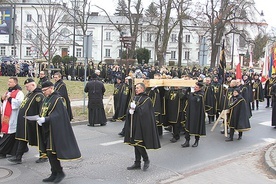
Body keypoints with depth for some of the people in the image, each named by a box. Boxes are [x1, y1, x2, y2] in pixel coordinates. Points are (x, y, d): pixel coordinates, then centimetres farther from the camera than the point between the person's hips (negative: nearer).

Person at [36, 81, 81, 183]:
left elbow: (58, 115, -19)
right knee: (49, 153, 10)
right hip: (47, 129, 8)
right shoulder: (46, 99, 13)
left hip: (55, 130, -8)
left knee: (51, 152, -8)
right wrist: (40, 119, -3)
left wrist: (45, 119, -26)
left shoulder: (57, 99, -13)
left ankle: (60, 172, 9)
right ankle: (54, 174, 20)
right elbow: (43, 113, 17)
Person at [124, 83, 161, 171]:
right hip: (134, 124, 7)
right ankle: (137, 163, 17)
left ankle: (146, 160, 13)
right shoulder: (135, 98, 13)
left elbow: (143, 111, -19)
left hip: (142, 124, -7)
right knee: (135, 143, 9)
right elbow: (129, 110, 9)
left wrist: (135, 108, -15)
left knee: (138, 144, -8)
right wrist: (130, 111, -11)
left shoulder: (146, 99, -9)